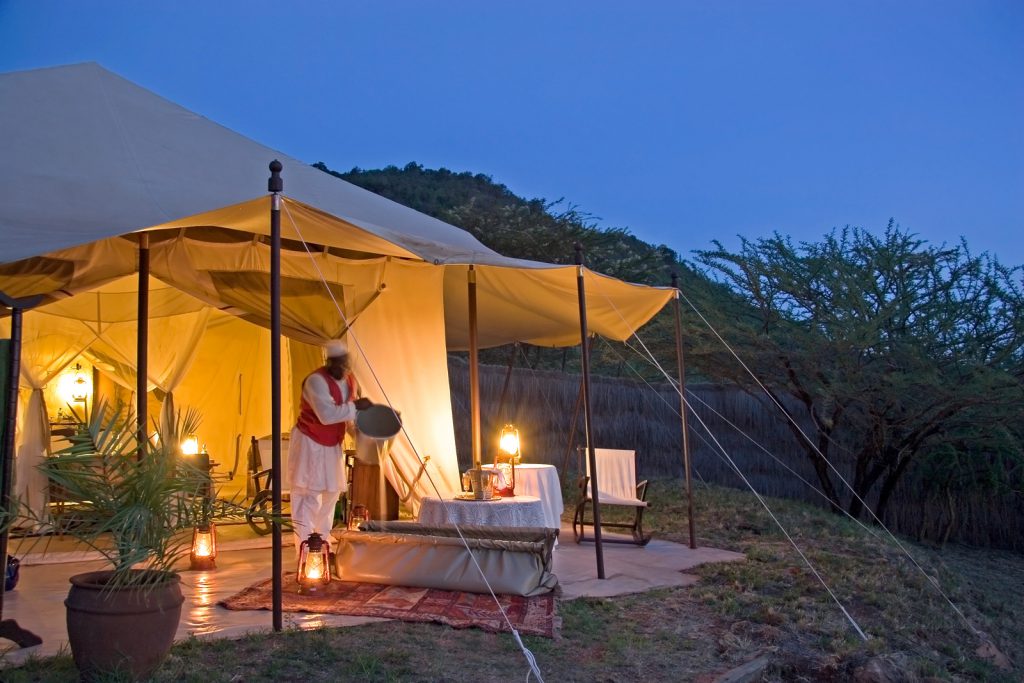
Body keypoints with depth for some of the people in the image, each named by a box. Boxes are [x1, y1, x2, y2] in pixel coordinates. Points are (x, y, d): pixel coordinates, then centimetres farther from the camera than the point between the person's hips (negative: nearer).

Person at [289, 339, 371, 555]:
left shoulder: (350, 380, 2)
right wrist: (355, 406, -28)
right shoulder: (316, 380, -24)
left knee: (331, 493, 15)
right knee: (308, 497, -8)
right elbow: (327, 415, -34)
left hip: (332, 444, 8)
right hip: (309, 443, -8)